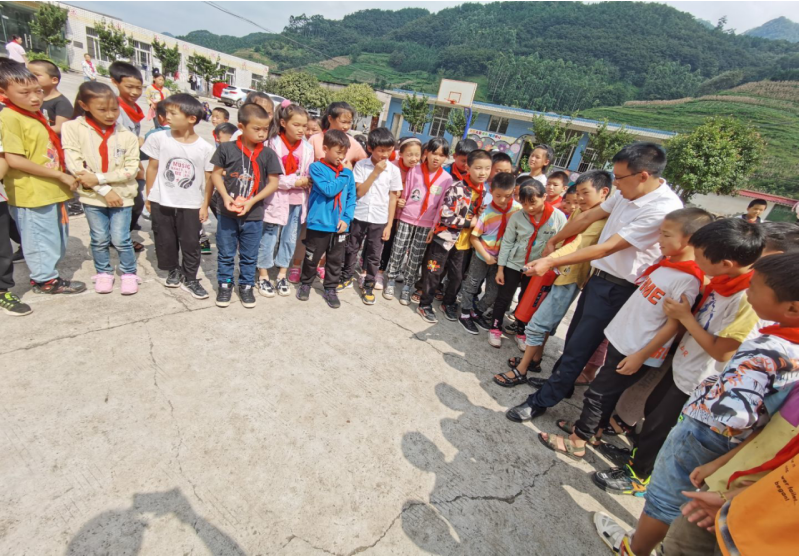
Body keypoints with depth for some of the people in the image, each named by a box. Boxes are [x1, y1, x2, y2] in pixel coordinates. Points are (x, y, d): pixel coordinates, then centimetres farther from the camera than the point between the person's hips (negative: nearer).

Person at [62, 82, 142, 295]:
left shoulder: (127, 136, -5)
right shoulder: (72, 129, -6)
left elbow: (131, 169, -7)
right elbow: (75, 166, -10)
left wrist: (99, 178, -16)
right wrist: (105, 190, -15)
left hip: (121, 195, -1)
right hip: (92, 196, 1)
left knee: (120, 239, 2)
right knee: (99, 239, 10)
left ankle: (129, 273, 19)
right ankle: (103, 273, 28)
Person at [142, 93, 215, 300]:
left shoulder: (205, 148, -10)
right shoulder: (159, 138, -6)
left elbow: (209, 178, -4)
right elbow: (152, 168, 3)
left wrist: (205, 205, -3)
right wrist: (149, 196, 4)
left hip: (191, 204, -1)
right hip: (161, 202, 2)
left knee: (190, 243, 4)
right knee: (165, 241, 12)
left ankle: (190, 279, 20)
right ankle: (174, 271, 34)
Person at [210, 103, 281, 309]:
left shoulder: (268, 154, -5)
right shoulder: (227, 148, -5)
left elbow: (273, 183, -5)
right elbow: (216, 174, 1)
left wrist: (251, 201, -14)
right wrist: (225, 196, -15)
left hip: (254, 215, 0)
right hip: (227, 212, 0)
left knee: (249, 255, 12)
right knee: (225, 253, 13)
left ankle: (246, 285, 29)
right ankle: (225, 284, 30)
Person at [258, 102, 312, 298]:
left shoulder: (307, 148, 2)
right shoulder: (274, 144, -9)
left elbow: (310, 177, 3)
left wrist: (308, 183, -17)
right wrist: (296, 182, -16)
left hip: (298, 201, 4)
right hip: (277, 199, -3)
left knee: (290, 238, 11)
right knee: (269, 237, 5)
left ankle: (281, 276, 25)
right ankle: (263, 276, 19)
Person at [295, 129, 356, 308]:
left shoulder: (348, 173, 7)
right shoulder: (316, 167, -6)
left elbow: (351, 199, 5)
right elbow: (328, 190, -18)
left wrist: (346, 219, -8)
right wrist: (344, 177, -8)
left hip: (339, 226, 4)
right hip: (319, 224, -4)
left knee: (336, 261, 12)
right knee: (312, 258, 11)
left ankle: (330, 289, 27)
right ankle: (305, 283, 32)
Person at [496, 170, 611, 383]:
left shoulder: (602, 220, -18)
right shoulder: (580, 211, 9)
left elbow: (578, 245, -31)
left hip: (571, 277, -9)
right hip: (558, 272, 9)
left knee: (537, 325, -5)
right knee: (547, 321, 20)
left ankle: (520, 372, 9)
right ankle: (534, 360, 37)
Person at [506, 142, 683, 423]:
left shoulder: (664, 210, -23)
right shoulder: (626, 193, 0)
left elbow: (607, 248, -26)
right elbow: (588, 217, 12)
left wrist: (552, 262, -25)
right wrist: (554, 240, 20)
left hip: (617, 289, -8)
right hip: (597, 277, 8)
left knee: (578, 346, 0)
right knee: (574, 335, 22)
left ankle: (541, 401, 14)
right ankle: (560, 380, 43)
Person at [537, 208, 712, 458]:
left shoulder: (687, 279, -21)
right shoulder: (665, 263, 4)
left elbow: (673, 325, -19)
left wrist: (640, 356, -17)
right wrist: (616, 330, 15)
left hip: (637, 351, -8)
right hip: (621, 339, 8)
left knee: (597, 393, 2)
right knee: (608, 392, 20)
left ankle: (576, 442, 17)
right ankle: (594, 431, 38)